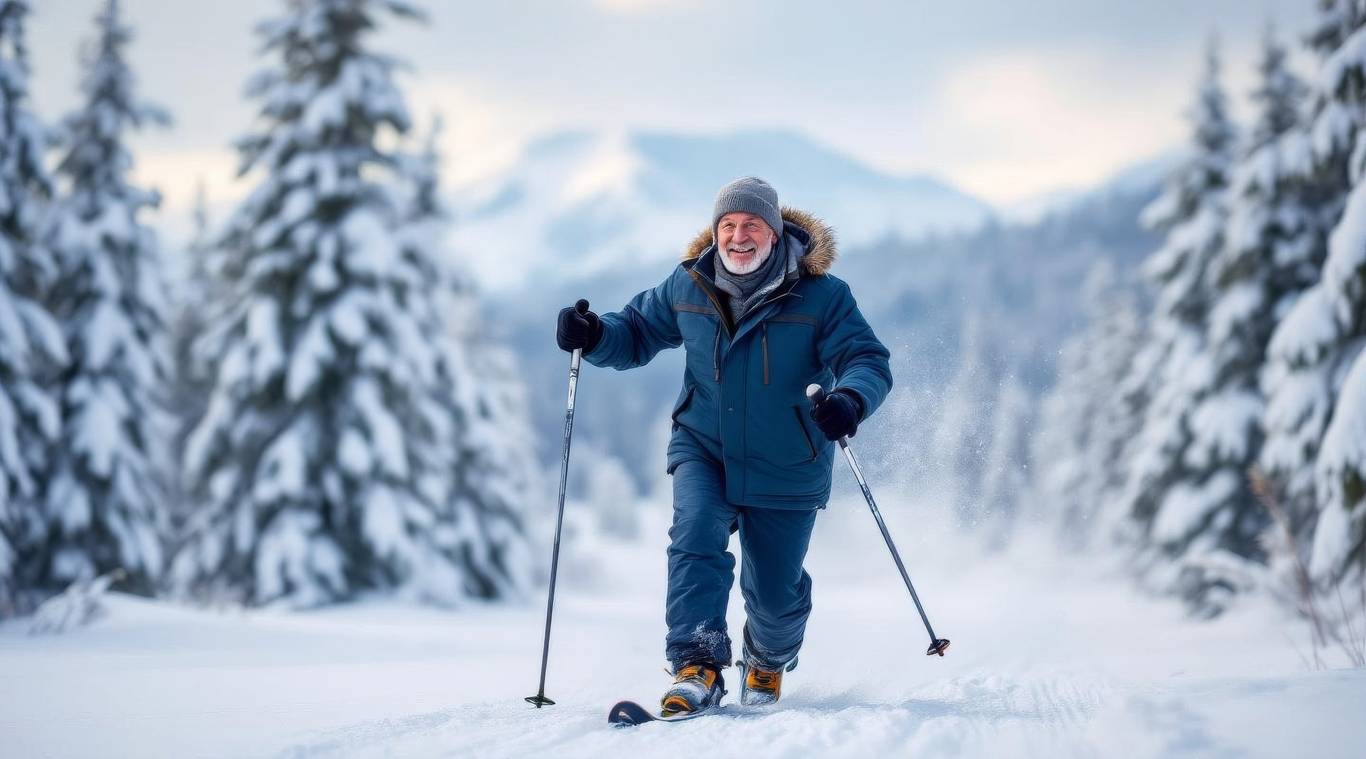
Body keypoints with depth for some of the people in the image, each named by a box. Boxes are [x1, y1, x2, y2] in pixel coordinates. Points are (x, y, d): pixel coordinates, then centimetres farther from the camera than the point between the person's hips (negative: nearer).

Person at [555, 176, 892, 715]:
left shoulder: (821, 297, -15)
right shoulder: (687, 288, -6)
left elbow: (869, 362, -20)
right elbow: (638, 334, 7)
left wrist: (851, 399, -43)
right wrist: (594, 337, -15)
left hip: (784, 471, -1)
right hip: (704, 452, 2)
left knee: (774, 594, 7)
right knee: (696, 538, -26)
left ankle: (768, 660, 42)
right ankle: (697, 669, -24)